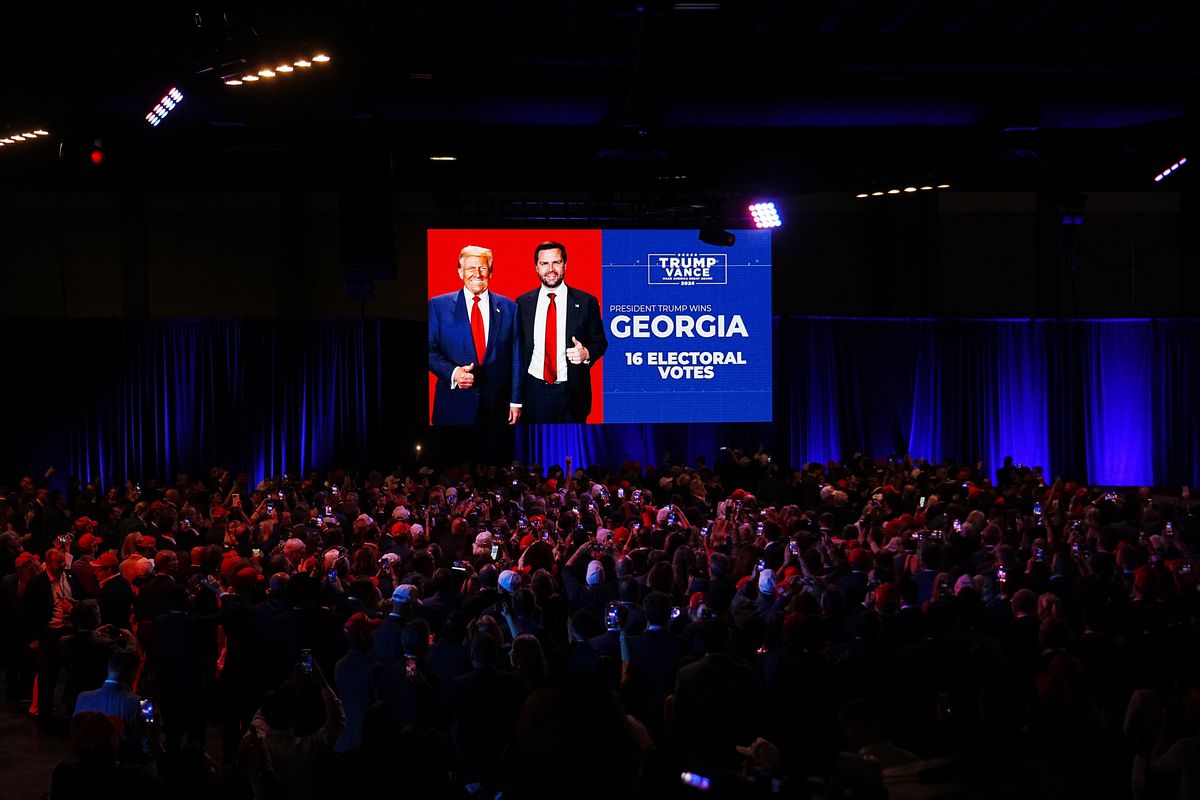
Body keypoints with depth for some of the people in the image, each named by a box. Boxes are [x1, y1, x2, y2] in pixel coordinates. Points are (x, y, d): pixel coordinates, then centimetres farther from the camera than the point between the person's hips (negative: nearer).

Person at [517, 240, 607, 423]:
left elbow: (600, 341, 6)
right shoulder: (522, 303, 5)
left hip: (572, 394, -1)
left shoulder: (586, 302, 0)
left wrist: (586, 353, -17)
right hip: (534, 392, 1)